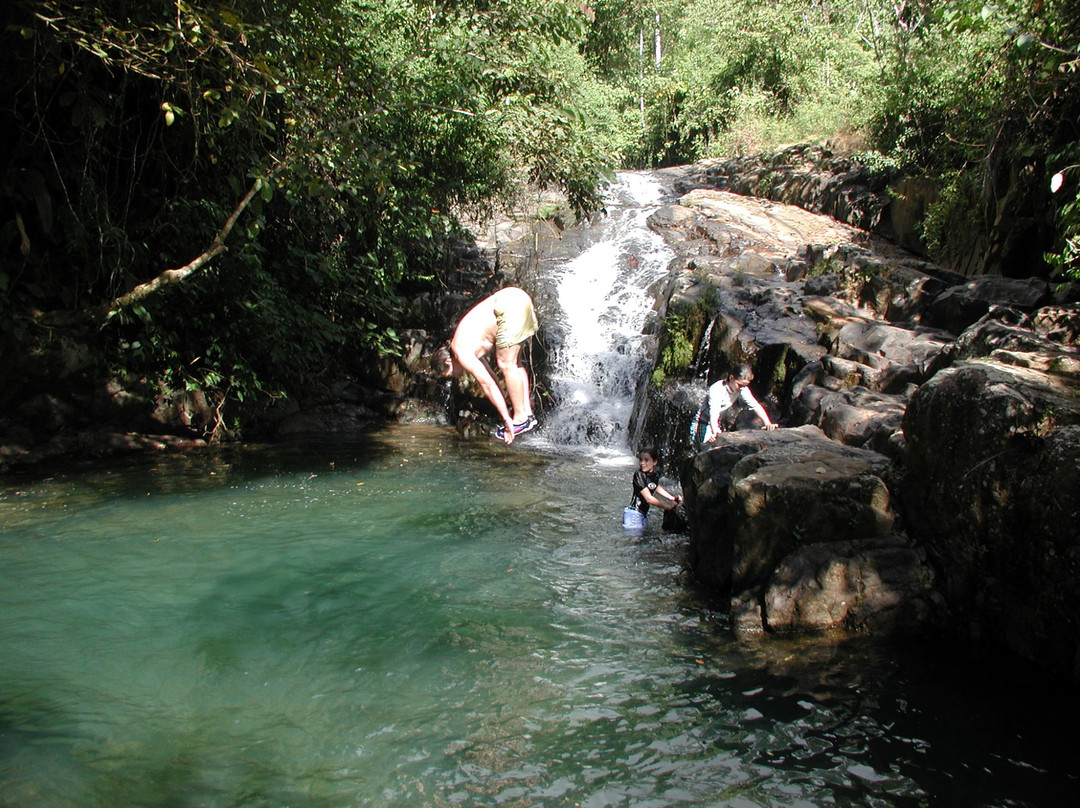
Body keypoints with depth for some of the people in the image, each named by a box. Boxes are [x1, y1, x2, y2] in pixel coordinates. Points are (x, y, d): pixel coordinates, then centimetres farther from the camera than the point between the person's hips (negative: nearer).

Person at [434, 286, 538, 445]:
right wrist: (506, 413, 32)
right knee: (511, 363, 17)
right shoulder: (473, 348, 21)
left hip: (511, 306, -9)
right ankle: (527, 412, 19)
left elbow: (488, 384, -7)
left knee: (506, 365, -2)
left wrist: (507, 420, -5)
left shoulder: (461, 352, -5)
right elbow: (489, 378, 28)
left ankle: (521, 418, 3)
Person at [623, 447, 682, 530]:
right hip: (633, 514, -7)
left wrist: (674, 498, 17)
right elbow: (649, 498, -20)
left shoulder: (656, 474, 2)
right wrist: (667, 507, -10)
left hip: (643, 514, 7)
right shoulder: (639, 475, -19)